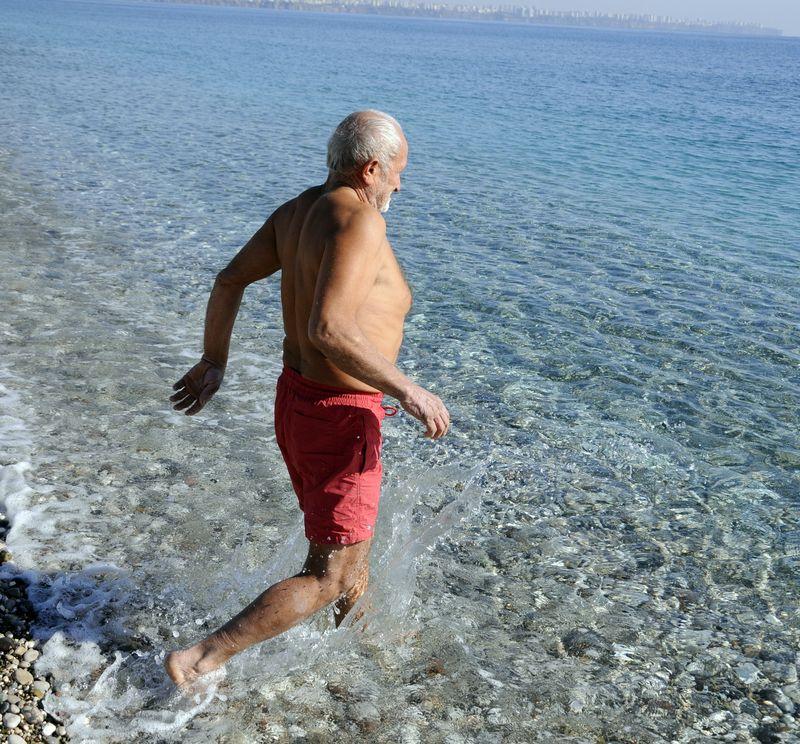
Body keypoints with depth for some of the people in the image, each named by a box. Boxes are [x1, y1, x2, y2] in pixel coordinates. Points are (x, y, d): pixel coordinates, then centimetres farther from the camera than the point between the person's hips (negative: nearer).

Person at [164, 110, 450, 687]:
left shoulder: (301, 210, 3)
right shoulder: (359, 221, -25)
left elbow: (229, 281, 10)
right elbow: (329, 329, -37)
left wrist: (214, 363, 19)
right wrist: (408, 391, -29)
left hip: (296, 402, 10)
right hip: (340, 422, -9)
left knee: (349, 539, 29)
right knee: (329, 580, 6)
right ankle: (200, 660, 9)